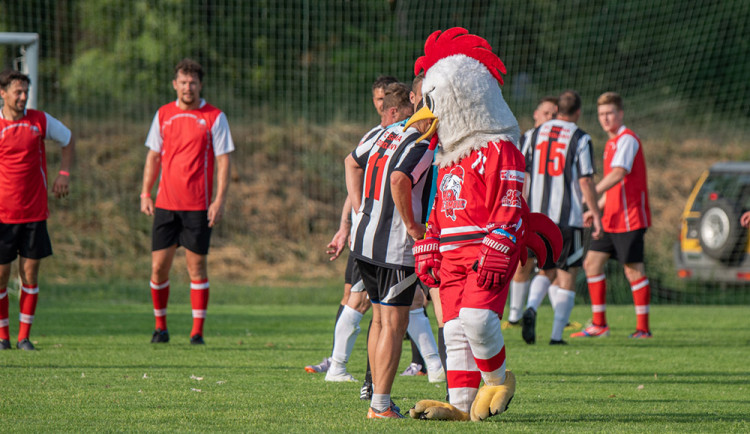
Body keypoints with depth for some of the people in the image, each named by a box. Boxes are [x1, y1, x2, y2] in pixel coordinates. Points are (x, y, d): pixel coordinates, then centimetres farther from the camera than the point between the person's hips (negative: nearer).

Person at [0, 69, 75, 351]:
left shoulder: (40, 121, 2)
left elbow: (68, 140, 20)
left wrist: (64, 173, 7)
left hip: (35, 213, 1)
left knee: (30, 274, 0)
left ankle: (24, 336, 7)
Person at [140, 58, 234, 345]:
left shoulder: (214, 117, -1)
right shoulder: (163, 115, 10)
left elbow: (223, 160, -2)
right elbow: (153, 156, 16)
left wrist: (220, 200, -10)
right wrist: (145, 194, 8)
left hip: (198, 206, -3)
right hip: (165, 203, 3)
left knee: (197, 266, -2)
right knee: (158, 266, 0)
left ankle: (197, 332, 2)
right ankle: (160, 326, 15)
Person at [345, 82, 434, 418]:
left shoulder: (388, 134, 12)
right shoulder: (422, 143, -14)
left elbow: (352, 162, 26)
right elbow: (399, 179, -31)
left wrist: (361, 210, 21)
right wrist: (413, 225, -19)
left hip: (365, 237, 9)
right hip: (396, 246, -9)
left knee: (381, 319, 17)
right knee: (394, 323, -3)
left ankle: (377, 401, 21)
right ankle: (380, 406, -3)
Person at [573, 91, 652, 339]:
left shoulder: (627, 139, -11)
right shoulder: (612, 142, 19)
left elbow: (618, 173, -27)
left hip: (630, 219, -9)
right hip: (611, 219, 9)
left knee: (633, 270, -6)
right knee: (592, 263, 5)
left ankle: (643, 328, 0)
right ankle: (599, 324, 10)